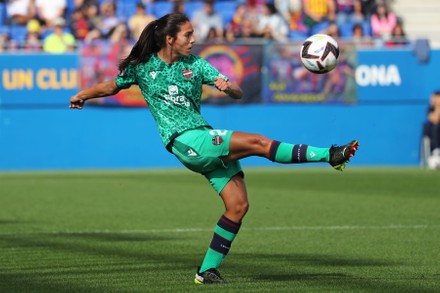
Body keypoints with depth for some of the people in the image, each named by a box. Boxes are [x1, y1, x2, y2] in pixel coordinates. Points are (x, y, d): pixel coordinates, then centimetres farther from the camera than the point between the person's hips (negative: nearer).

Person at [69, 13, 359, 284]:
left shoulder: (195, 64, 9)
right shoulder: (142, 66, 3)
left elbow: (238, 94, 3)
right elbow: (113, 86, 20)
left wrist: (228, 86, -20)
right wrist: (83, 95, 7)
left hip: (208, 140, 5)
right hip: (185, 141, -5)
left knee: (238, 205, -4)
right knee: (258, 142, -20)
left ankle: (208, 270, 4)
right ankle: (330, 156, -18)